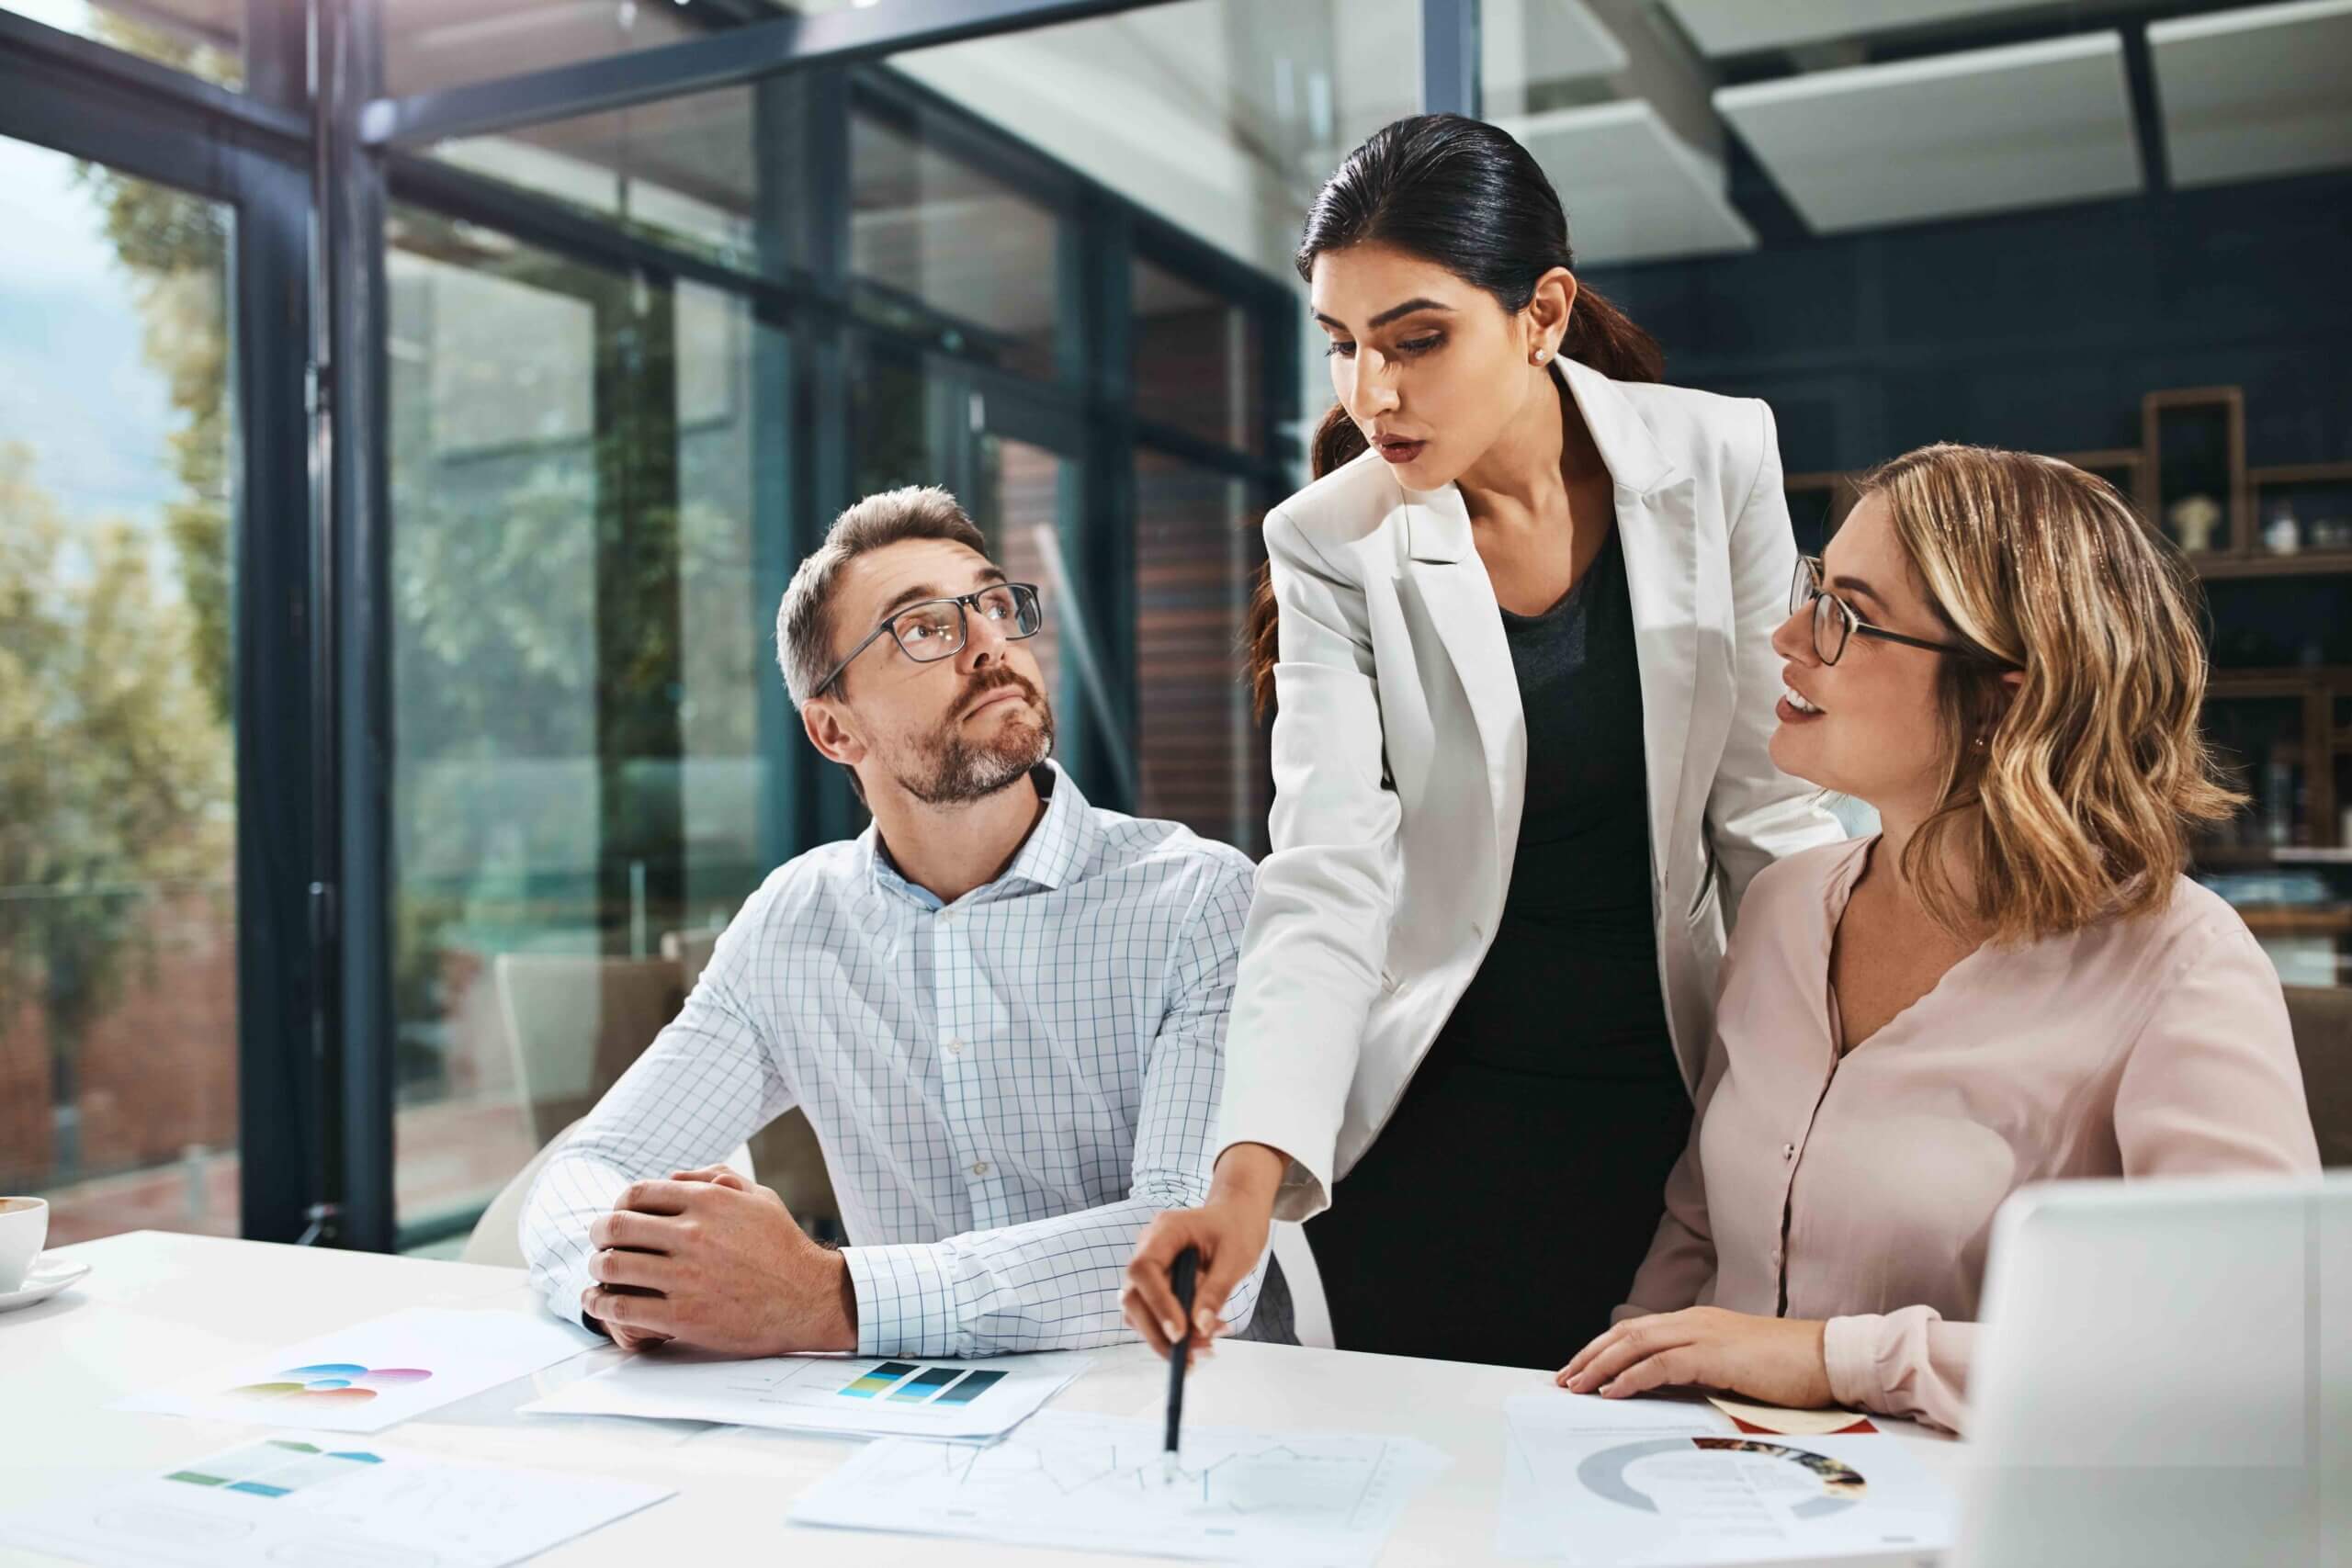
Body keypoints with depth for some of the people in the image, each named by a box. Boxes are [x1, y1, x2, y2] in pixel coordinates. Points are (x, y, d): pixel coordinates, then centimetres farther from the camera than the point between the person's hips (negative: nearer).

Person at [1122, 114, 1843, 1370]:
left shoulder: (1716, 463, -7)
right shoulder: (1333, 547, -10)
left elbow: (1766, 805, -1)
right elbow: (1325, 887, -17)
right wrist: (1250, 1170, -30)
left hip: (1672, 1100, 1)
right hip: (1433, 1118, -1)